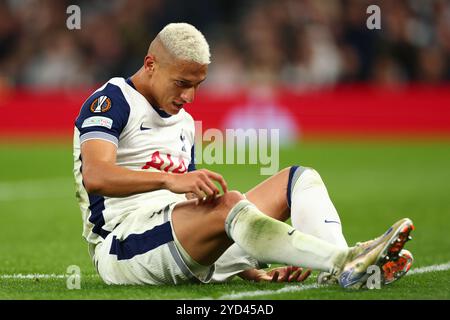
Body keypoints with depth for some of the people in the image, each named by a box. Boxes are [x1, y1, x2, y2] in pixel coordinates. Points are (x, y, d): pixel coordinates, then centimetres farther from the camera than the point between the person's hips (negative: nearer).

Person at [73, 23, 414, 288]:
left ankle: (342, 268, -32)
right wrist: (170, 180, -36)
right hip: (122, 244, -8)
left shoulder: (183, 123, 23)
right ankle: (344, 264, -44)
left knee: (299, 179, -4)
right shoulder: (111, 100, -3)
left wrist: (250, 270, 8)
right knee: (228, 203, -36)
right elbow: (95, 177, -21)